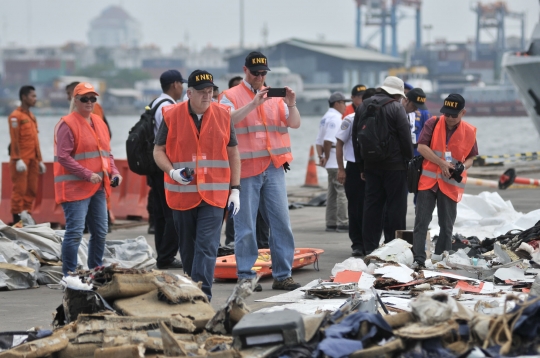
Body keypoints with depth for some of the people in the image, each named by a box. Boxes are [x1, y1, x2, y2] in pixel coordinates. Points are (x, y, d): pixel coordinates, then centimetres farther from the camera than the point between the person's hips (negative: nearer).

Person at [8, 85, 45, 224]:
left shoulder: (32, 116, 17)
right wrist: (18, 160, -18)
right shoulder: (16, 116, -8)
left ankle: (27, 216, 12)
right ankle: (17, 218, -4)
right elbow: (14, 140, -13)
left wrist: (40, 160, 18)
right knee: (19, 189, -7)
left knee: (32, 189, 6)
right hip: (21, 159, -8)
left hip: (32, 159, 8)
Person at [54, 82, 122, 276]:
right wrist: (88, 175, -20)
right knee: (75, 232, -10)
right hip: (75, 187, -8)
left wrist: (113, 172, 3)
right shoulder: (67, 124, -9)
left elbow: (106, 152, 21)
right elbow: (63, 157, -16)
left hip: (98, 187, 8)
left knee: (100, 232, 12)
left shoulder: (99, 122, 15)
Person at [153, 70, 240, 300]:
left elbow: (233, 154, 9)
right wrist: (172, 171, -15)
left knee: (207, 246, -11)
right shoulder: (172, 116, 0)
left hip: (214, 194, -1)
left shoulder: (223, 115, 4)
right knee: (187, 247, 10)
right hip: (182, 194, 1)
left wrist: (235, 190, 4)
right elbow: (158, 151, 5)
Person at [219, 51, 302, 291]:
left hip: (273, 168, 4)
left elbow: (295, 124, 8)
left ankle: (282, 275, 8)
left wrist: (291, 105, -11)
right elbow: (227, 119, -17)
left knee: (281, 222, 2)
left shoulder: (275, 97, 14)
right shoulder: (231, 96, 2)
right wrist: (253, 103, -25)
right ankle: (245, 276, 6)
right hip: (245, 170, -4)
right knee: (245, 226, -1)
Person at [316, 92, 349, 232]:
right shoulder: (335, 118, -12)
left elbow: (319, 141, 17)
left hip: (331, 163, 10)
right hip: (337, 161, -10)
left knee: (332, 192, 12)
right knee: (343, 191, -8)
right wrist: (326, 157, -12)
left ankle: (331, 223, 14)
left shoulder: (326, 118, 18)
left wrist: (321, 156, 6)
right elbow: (328, 140, -21)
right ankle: (343, 223, -10)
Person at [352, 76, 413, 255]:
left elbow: (355, 137, 16)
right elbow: (405, 138, -11)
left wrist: (362, 165, 20)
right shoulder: (396, 108, -10)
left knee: (372, 205, 8)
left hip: (370, 165, 6)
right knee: (395, 206, -1)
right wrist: (409, 160, 0)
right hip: (394, 165, -6)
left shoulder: (363, 107, 11)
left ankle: (370, 247, 8)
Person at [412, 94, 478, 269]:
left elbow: (471, 157, 12)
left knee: (447, 225, 6)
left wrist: (463, 166, -11)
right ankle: (419, 259, -5)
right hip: (428, 180, -1)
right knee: (421, 221, -6)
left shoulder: (469, 132, 2)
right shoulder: (433, 123, -2)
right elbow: (421, 147, -9)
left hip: (451, 184, 1)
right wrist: (442, 163, -16)